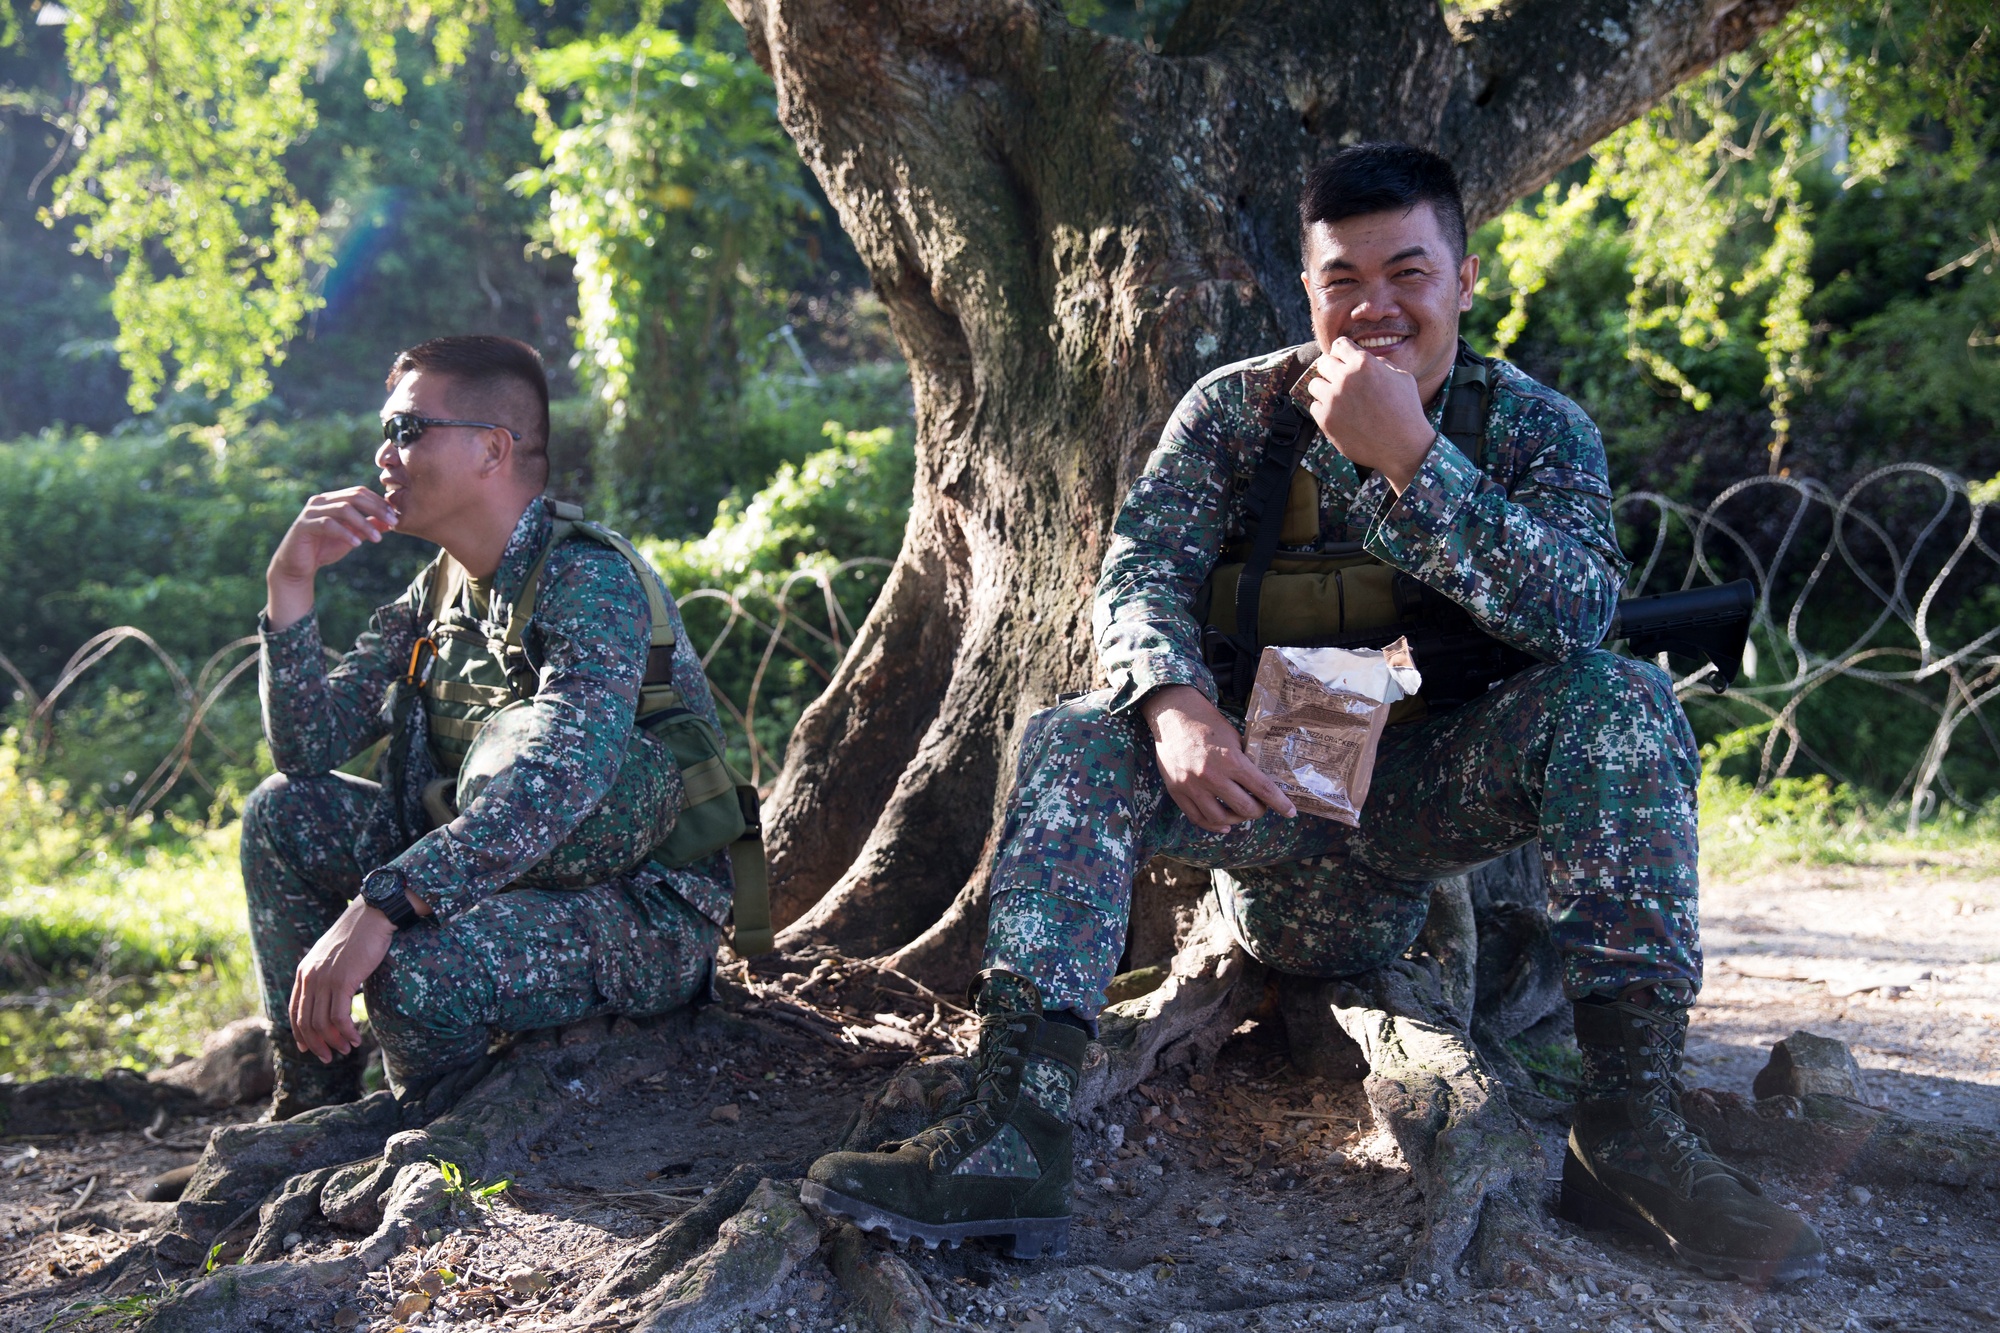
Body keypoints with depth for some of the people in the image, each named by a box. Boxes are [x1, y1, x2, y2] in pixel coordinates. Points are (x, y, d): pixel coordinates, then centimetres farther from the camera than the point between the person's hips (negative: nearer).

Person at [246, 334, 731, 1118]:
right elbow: (309, 747, 6)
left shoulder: (589, 583, -20)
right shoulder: (439, 594, 8)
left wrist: (376, 909, -43)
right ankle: (312, 1103, 11)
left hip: (646, 920, -8)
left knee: (417, 971, -33)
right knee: (282, 812, 2)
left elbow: (557, 786, -36)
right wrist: (291, 582, -6)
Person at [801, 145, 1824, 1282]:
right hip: (1263, 779, 1)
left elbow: (1579, 610, -22)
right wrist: (1175, 702, -36)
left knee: (1620, 703, -27)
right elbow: (1143, 571, -13)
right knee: (1077, 741, -26)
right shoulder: (1237, 408, -1)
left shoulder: (1538, 426, -4)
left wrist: (1407, 456, -30)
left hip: (1428, 794, 0)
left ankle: (1630, 1122, -32)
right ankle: (1018, 1126, -40)